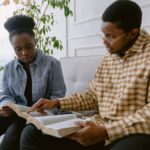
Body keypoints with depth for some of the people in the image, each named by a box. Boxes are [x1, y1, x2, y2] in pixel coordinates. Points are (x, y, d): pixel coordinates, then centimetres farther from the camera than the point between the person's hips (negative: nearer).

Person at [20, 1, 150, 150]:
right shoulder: (109, 57, 15)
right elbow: (92, 95, 22)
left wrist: (105, 131, -23)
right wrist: (56, 102, 9)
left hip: (137, 134, -7)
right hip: (102, 129, 7)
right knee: (32, 133, -4)